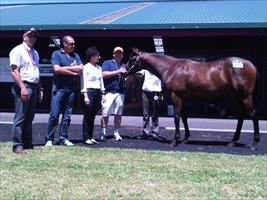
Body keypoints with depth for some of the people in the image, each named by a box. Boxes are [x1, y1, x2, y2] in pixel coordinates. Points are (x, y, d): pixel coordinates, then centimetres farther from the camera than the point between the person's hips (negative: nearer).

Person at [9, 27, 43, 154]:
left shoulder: (35, 53, 19)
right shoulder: (17, 51, -6)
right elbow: (14, 71, -14)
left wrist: (40, 89, 19)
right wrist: (22, 87, -22)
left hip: (34, 87, 8)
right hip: (23, 86, -8)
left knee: (29, 118, 11)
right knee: (20, 117, -7)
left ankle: (28, 143, 17)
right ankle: (17, 145, -3)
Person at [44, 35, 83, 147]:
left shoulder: (75, 56, 15)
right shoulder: (56, 54, 1)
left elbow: (81, 68, 1)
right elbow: (57, 69, -12)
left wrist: (65, 68, -6)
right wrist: (73, 72, -5)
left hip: (71, 89, 5)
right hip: (59, 88, -5)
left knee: (67, 116, 6)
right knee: (54, 115, -6)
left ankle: (63, 138, 12)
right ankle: (49, 139, 0)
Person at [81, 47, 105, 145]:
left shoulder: (99, 68, 16)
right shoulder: (86, 67, -4)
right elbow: (83, 83, -7)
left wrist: (103, 94, 14)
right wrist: (85, 96, -14)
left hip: (98, 93, 6)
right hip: (89, 92, -6)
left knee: (93, 116, 8)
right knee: (87, 116, -4)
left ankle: (91, 137, 13)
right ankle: (86, 137, 0)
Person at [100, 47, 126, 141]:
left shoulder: (124, 66, 21)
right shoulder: (107, 63, 7)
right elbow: (104, 74, -8)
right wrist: (118, 71, -8)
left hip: (120, 93, 4)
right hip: (109, 92, -4)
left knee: (118, 114, 3)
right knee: (105, 114, -6)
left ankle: (116, 133, 9)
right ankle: (103, 133, 1)